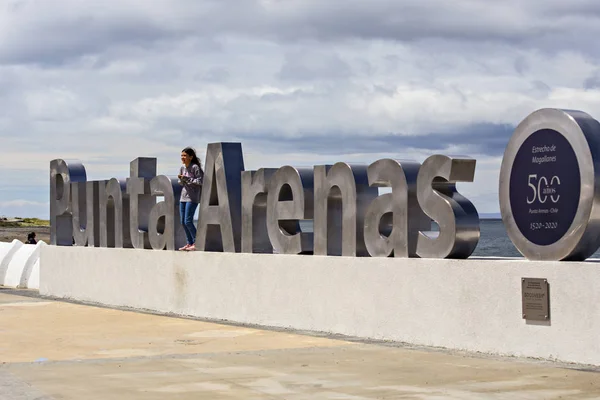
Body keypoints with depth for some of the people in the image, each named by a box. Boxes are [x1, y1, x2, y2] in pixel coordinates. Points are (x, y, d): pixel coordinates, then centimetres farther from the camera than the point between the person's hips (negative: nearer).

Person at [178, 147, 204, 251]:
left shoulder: (195, 167, -10)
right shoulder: (182, 168, 11)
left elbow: (200, 182, -14)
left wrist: (187, 178, -17)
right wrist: (181, 179, -3)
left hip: (192, 198, -8)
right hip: (183, 196, 8)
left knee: (188, 221, -12)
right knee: (183, 222, 6)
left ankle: (196, 243, -3)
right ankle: (189, 243, 13)